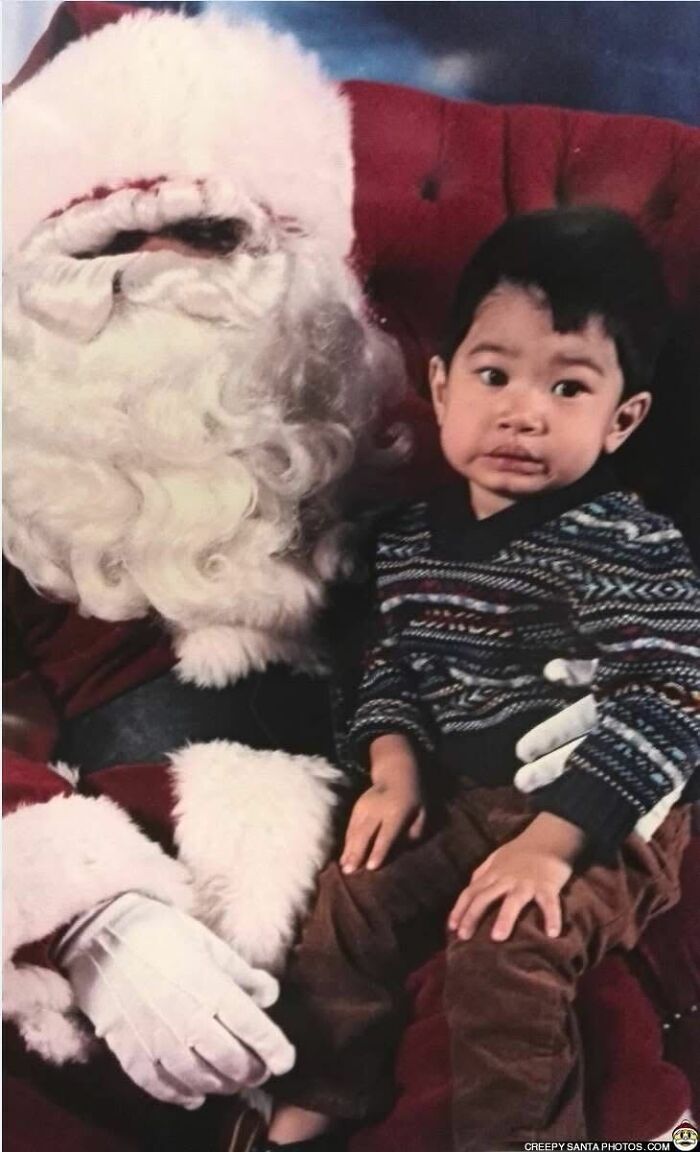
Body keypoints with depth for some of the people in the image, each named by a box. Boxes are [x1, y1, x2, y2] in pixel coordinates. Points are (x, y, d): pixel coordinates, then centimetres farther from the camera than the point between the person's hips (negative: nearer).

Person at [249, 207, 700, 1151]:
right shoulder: (411, 539, 1)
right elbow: (392, 663, 13)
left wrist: (550, 839, -27)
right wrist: (395, 771, -4)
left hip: (601, 819, -6)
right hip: (460, 797, 6)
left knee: (507, 950, -24)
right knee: (353, 899, -1)